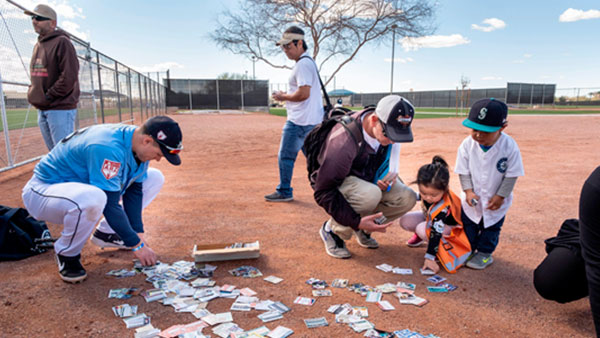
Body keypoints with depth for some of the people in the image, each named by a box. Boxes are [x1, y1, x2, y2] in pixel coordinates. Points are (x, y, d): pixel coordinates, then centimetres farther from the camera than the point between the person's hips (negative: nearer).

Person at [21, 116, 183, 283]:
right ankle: (67, 254, -12)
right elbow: (110, 205, -33)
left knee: (155, 178, 0)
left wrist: (138, 233, -8)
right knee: (92, 198, -43)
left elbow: (134, 190, -2)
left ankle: (106, 233, 8)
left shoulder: (138, 145, -8)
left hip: (83, 188, 8)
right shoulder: (108, 148, -35)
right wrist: (136, 244, -26)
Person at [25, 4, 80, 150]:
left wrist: (48, 96, -15)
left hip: (61, 108, -8)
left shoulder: (62, 42, -8)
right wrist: (32, 93, 8)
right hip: (41, 110, 8)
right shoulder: (37, 45, 17)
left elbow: (69, 76, -18)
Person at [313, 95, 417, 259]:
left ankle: (362, 230, 10)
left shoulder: (390, 129, -15)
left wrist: (388, 178, -13)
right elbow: (324, 191, -32)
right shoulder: (344, 141, -36)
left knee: (408, 198, -12)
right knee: (370, 194, -37)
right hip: (335, 183, -7)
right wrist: (356, 222, -36)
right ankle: (332, 230, -9)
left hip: (368, 179, 7)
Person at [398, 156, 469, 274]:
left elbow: (436, 232, -42)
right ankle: (420, 235, 15)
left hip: (449, 224, -7)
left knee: (422, 230, -33)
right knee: (403, 220, -12)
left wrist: (429, 257, -41)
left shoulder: (443, 207, -42)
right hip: (430, 217, 7)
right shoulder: (427, 190, -28)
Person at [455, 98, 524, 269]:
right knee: (468, 225, 16)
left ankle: (485, 253, 34)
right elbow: (464, 171, -10)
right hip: (472, 198, 2)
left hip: (495, 200, -2)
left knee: (491, 227, 16)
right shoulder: (467, 144, -20)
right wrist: (468, 191, -19)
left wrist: (500, 196, -14)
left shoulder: (509, 146, -25)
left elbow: (511, 174, -15)